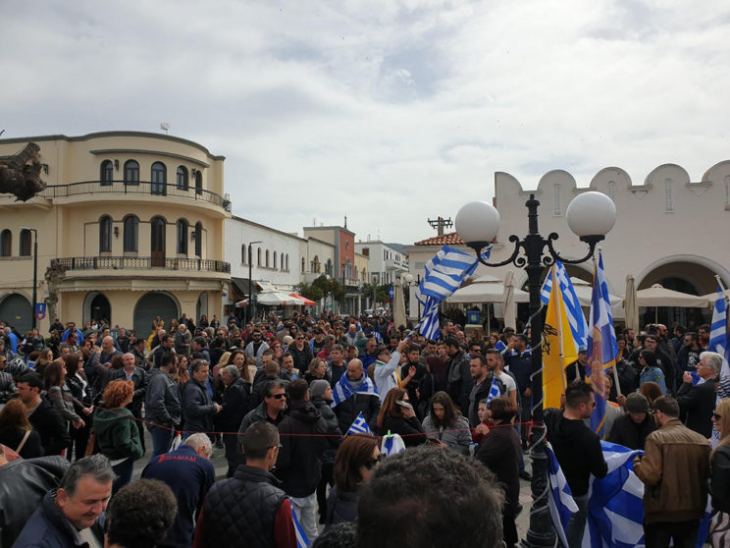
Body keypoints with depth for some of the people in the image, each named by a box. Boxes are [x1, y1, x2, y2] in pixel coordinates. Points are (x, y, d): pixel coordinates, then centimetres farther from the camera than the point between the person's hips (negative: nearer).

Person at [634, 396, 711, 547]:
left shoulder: (657, 437, -15)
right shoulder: (702, 440, 1)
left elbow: (650, 475, -21)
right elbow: (708, 475, 8)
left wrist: (636, 462, -3)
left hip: (662, 512, -4)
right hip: (692, 512, 5)